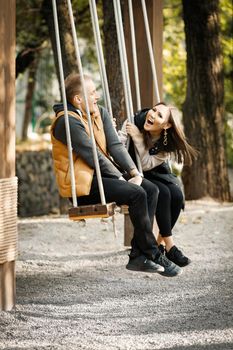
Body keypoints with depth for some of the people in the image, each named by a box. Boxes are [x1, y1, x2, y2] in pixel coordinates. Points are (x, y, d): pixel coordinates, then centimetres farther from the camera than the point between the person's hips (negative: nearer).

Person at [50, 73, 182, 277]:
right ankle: (153, 255, -15)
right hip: (82, 183, -9)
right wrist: (122, 180, -17)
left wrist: (134, 173, -10)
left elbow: (116, 146, 3)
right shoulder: (67, 122, -18)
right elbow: (93, 156, -20)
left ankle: (138, 255, -12)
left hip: (101, 174, 9)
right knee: (137, 194, -24)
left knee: (151, 189, -9)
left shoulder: (100, 113, 10)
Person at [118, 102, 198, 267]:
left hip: (156, 174, 3)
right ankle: (170, 245, -23)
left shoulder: (168, 143, -12)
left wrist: (138, 138, -30)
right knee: (162, 192, -30)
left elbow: (147, 165, -22)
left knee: (177, 194, -26)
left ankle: (160, 242, -11)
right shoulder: (133, 123, -18)